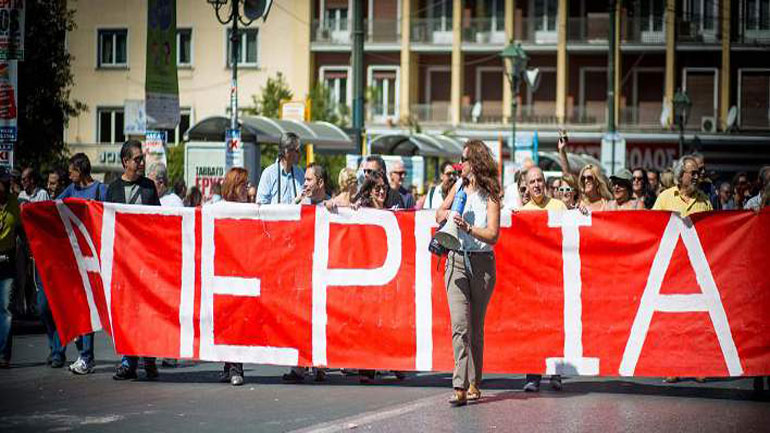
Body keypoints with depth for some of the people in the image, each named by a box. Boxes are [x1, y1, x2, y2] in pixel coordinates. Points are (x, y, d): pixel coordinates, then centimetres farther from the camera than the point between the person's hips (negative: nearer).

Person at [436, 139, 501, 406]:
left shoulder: (490, 196, -4)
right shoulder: (458, 187, 10)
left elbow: (493, 235, -13)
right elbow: (439, 215, 24)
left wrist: (468, 227, -26)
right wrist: (446, 213, 1)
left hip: (481, 264, -3)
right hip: (456, 261, 3)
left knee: (476, 327, 6)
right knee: (460, 325, -10)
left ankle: (474, 384, 17)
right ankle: (461, 386, -17)